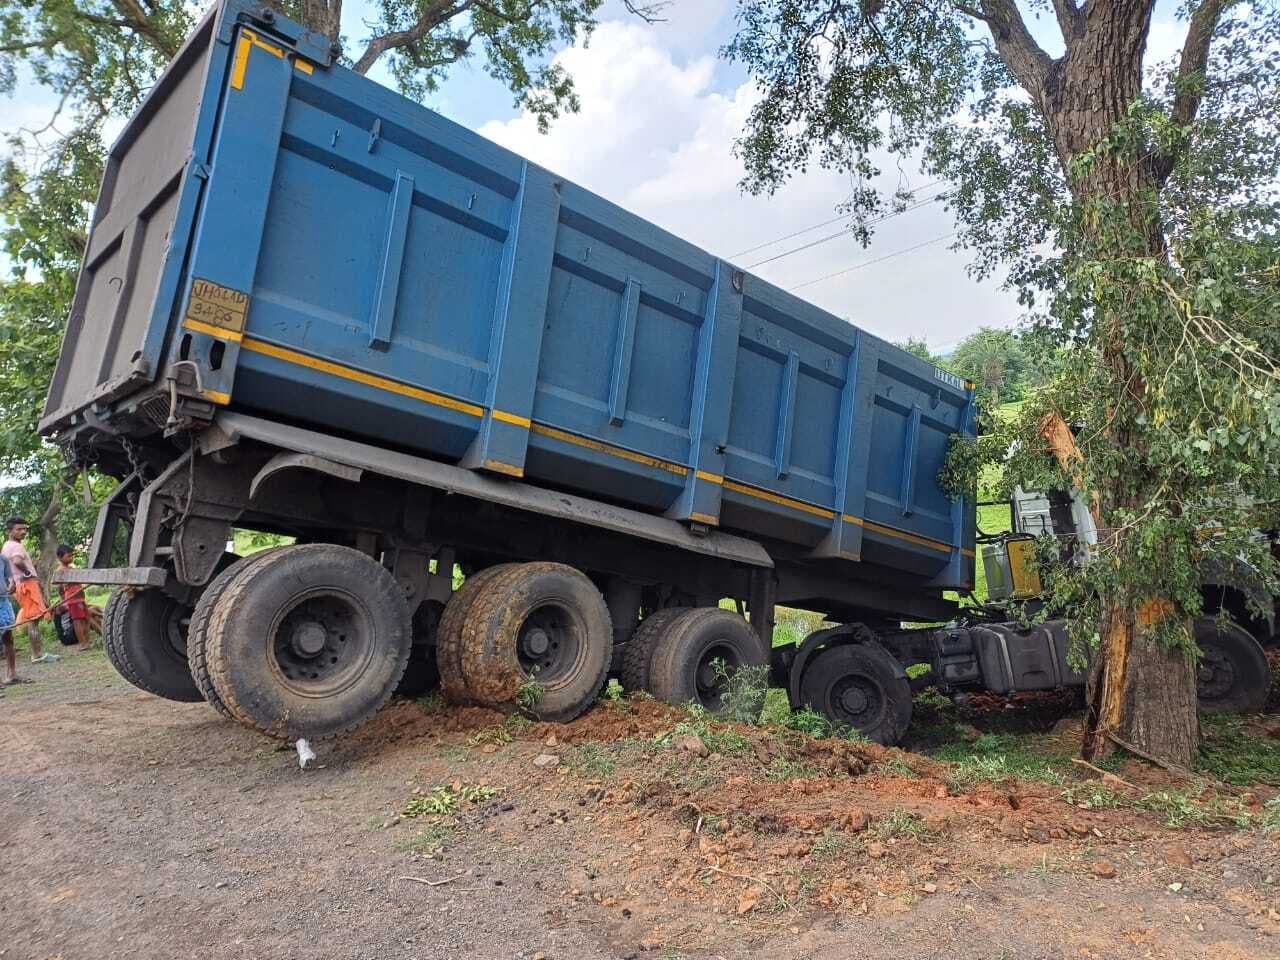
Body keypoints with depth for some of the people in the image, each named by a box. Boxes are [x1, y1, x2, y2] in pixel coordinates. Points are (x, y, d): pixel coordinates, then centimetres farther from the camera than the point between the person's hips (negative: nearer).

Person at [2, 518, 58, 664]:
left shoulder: (6, 546, 19)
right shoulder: (16, 546, -13)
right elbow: (17, 561, -33)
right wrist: (28, 573, -18)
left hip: (20, 585, 10)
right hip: (27, 585, -10)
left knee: (31, 620, 11)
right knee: (33, 620, -10)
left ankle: (38, 653, 14)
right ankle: (38, 654, -10)